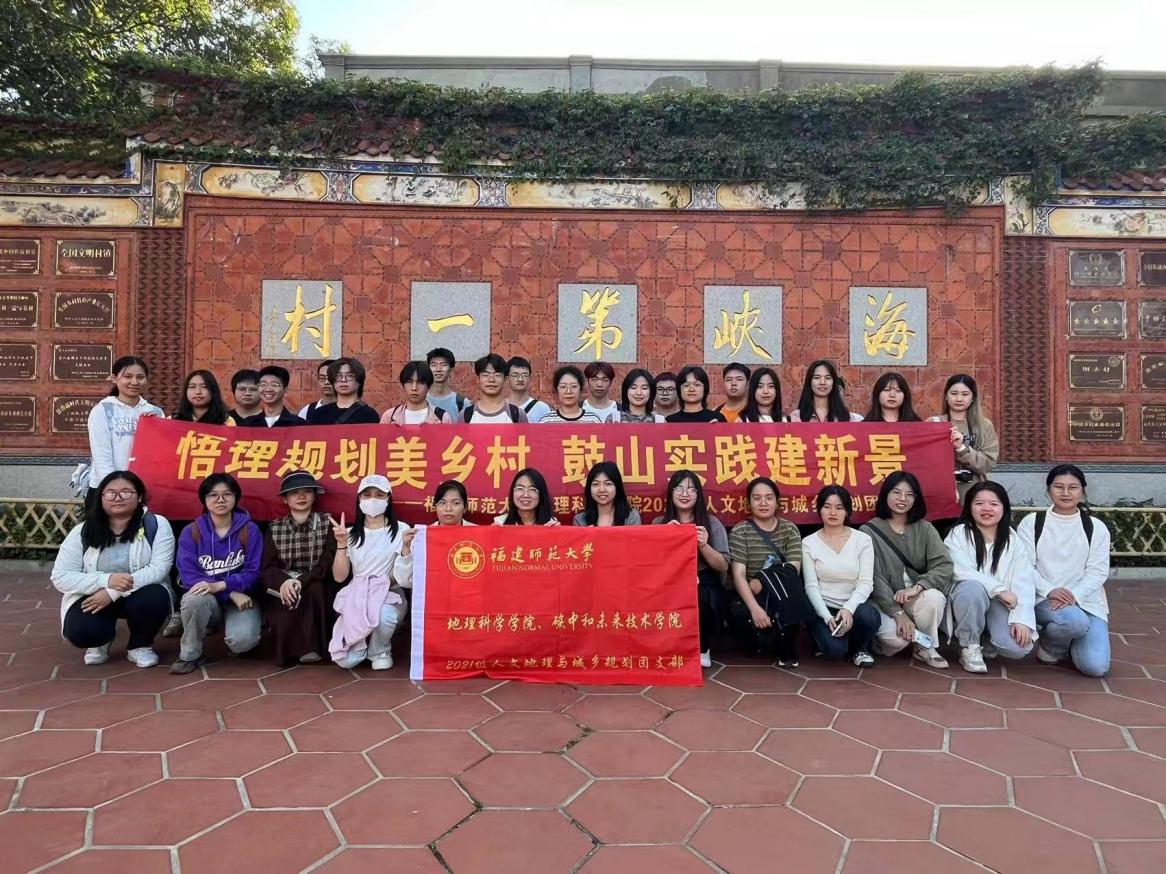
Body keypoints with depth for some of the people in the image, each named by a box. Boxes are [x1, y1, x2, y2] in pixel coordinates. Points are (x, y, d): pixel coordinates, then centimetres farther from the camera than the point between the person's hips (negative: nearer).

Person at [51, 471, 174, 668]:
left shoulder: (156, 525, -12)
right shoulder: (82, 531, -7)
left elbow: (159, 568, -18)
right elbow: (60, 577, -10)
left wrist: (113, 593, -28)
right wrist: (106, 580, -27)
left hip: (139, 594, -1)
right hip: (93, 597, 1)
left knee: (155, 599, -34)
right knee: (79, 631, -28)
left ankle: (140, 645, -1)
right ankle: (101, 640, 12)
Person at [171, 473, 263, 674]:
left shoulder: (250, 530, -5)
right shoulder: (191, 532, -2)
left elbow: (253, 573, -8)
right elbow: (188, 575, -10)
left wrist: (219, 585, -26)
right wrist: (232, 593, -21)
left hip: (241, 598, -1)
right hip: (207, 601, 1)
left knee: (243, 640, -29)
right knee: (194, 599, -35)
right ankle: (190, 655, -10)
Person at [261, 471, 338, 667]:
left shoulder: (326, 522, 2)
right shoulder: (274, 528, 7)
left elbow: (329, 564, -8)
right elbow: (266, 568, -3)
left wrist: (301, 581, -25)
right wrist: (284, 581, -27)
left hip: (318, 590, 0)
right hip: (283, 590, 0)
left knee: (313, 589, -34)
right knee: (284, 617, -31)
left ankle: (311, 646, -18)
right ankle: (288, 650, -1)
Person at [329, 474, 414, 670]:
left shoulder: (401, 530, -3)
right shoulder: (351, 533, 7)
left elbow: (405, 577, -9)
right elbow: (339, 577, 0)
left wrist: (406, 546, -23)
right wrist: (341, 545, -11)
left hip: (390, 596, -2)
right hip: (356, 599, 2)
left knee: (384, 616, -39)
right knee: (346, 660, -18)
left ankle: (380, 651, -3)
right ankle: (364, 642, 19)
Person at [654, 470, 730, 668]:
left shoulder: (712, 523, 6)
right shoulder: (659, 523, 9)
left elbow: (723, 566, 2)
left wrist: (703, 545, -16)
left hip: (705, 584, 0)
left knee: (699, 597, -35)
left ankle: (702, 648, -4)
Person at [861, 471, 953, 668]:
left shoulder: (925, 529, 4)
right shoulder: (869, 531, -5)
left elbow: (944, 565, -9)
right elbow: (874, 578, -11)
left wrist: (916, 587, -26)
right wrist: (897, 613, -22)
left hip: (917, 599, 3)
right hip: (884, 602, -3)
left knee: (934, 597, -32)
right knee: (896, 636, -33)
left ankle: (925, 648, -4)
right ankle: (882, 641, 6)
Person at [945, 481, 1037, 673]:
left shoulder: (1013, 541, 4)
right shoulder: (958, 534, -5)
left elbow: (1024, 584, -5)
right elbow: (961, 572, -16)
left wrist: (1021, 619, -18)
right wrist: (999, 589, -23)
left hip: (1001, 605, 2)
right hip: (969, 599, -2)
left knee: (1018, 647, -25)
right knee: (973, 588, -37)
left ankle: (987, 643, 13)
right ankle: (970, 647, -15)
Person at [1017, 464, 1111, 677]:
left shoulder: (1096, 527, 8)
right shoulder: (1031, 522, 4)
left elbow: (1097, 571, 0)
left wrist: (1073, 596, -17)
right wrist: (1049, 590, -20)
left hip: (1086, 601, 2)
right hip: (1043, 599, -2)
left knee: (1096, 667, -16)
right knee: (1075, 620, -36)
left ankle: (1066, 640, 19)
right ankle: (1049, 643, 0)